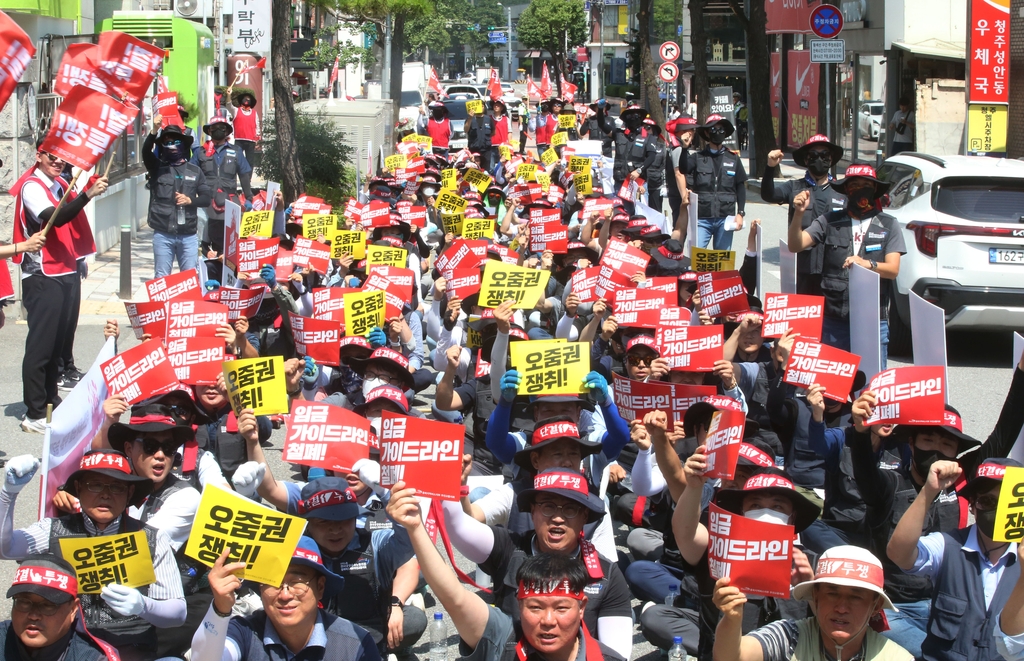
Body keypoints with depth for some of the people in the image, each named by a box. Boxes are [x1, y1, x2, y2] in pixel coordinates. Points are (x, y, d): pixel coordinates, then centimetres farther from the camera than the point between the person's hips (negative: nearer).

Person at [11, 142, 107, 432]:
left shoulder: (61, 185, 15)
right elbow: (56, 218, -27)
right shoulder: (31, 187, -11)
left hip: (68, 273, 8)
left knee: (59, 343, 13)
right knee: (40, 346, -7)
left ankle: (51, 402, 22)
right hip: (43, 277, -8)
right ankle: (34, 414, -5)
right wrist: (88, 195, -35)